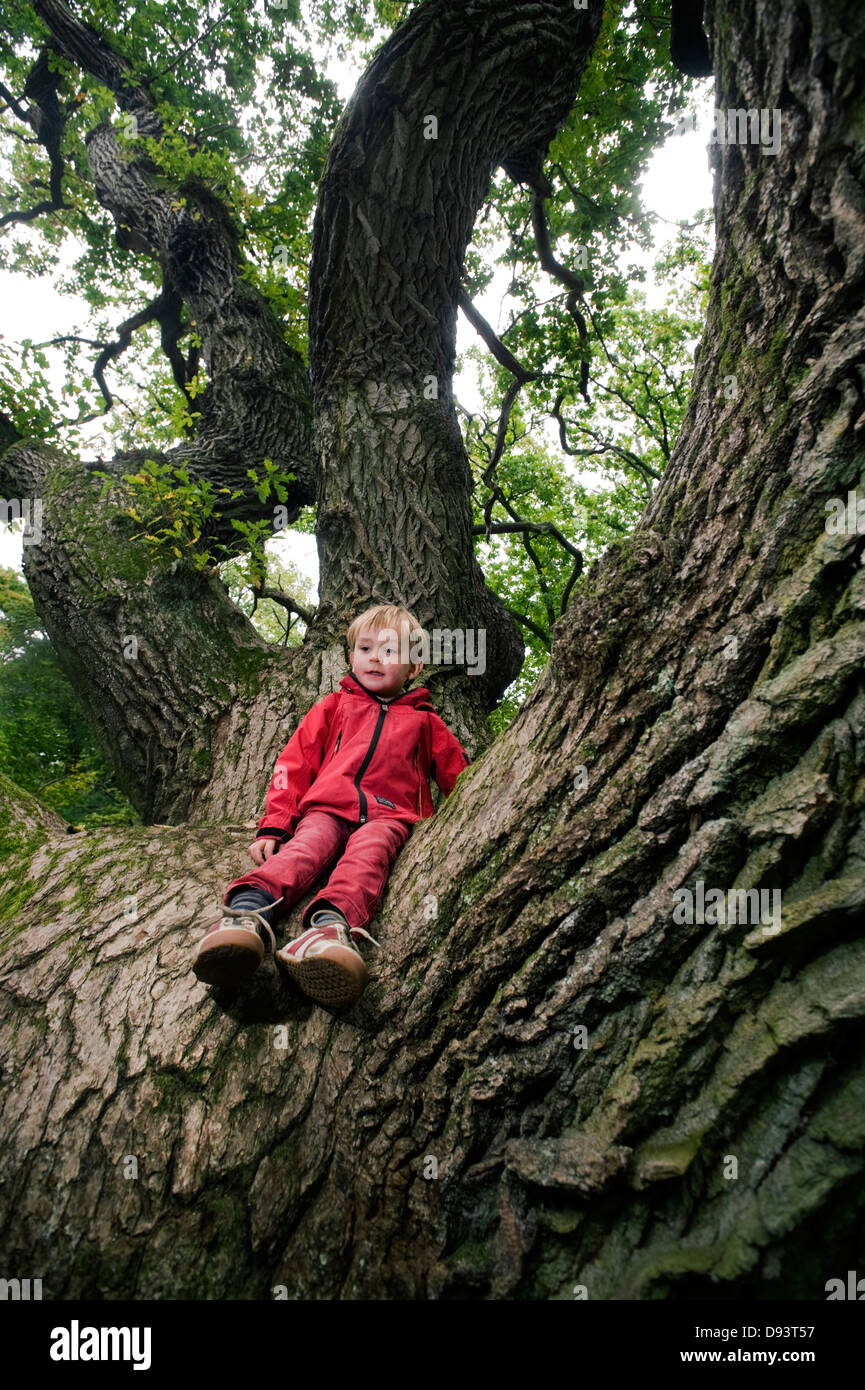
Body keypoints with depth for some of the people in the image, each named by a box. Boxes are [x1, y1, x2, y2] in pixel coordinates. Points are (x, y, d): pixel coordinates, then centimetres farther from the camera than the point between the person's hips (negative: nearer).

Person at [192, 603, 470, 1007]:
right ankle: (248, 913, -62)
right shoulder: (335, 706, 28)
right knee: (305, 849, -32)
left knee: (367, 853, -36)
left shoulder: (424, 721, 28)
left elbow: (461, 777, 28)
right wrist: (273, 826, 6)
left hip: (387, 816, -1)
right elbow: (294, 764, 19)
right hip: (328, 809, 1)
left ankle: (331, 925, -67)